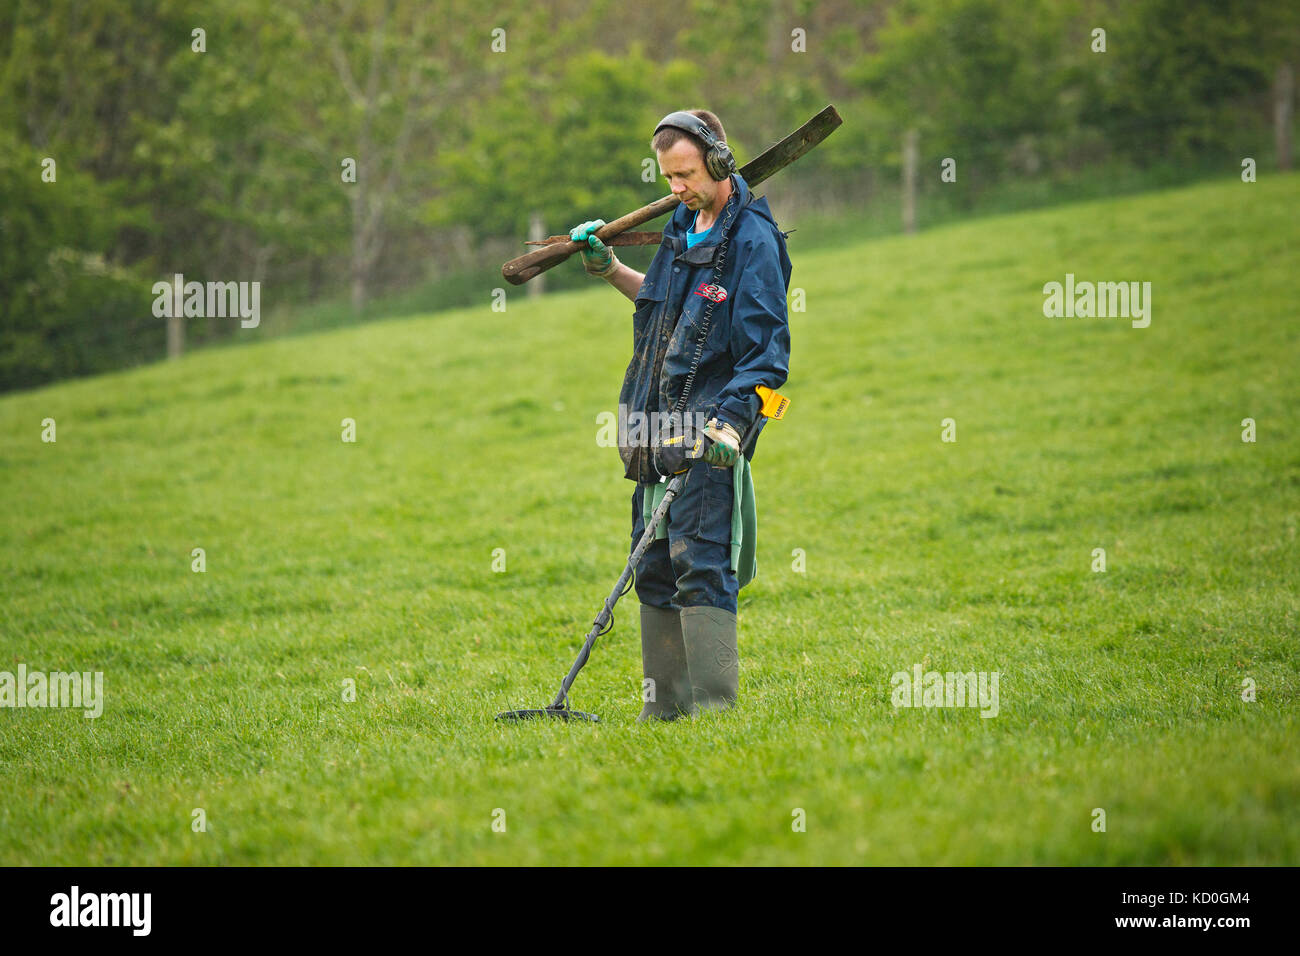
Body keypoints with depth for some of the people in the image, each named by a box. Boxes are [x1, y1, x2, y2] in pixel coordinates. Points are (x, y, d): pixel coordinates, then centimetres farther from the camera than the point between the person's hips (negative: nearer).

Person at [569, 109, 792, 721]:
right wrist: (608, 269, 24)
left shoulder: (752, 241, -11)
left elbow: (767, 354, -16)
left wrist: (730, 423, -26)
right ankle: (664, 705, 15)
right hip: (659, 430, 9)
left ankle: (716, 707, -14)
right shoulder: (684, 225, 15)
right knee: (655, 567, 9)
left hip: (710, 433, -9)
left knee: (701, 563, -14)